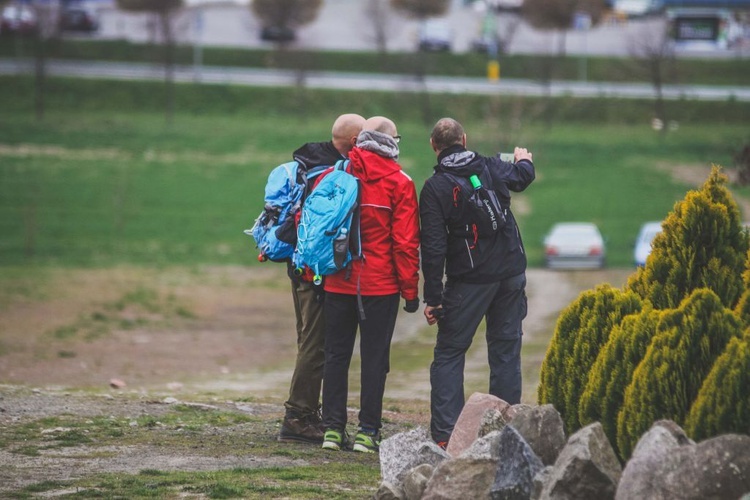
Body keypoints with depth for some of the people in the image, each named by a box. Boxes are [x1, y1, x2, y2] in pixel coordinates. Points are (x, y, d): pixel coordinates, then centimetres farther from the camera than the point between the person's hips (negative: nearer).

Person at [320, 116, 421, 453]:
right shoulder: (399, 184, -6)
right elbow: (406, 242, -7)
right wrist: (410, 290, -2)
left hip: (338, 283, 3)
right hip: (381, 286, -3)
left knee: (336, 355, 10)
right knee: (374, 358, 2)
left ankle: (333, 428, 10)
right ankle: (367, 432, 1)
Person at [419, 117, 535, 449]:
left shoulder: (435, 188, -9)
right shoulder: (492, 168, 4)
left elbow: (433, 247, -13)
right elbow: (522, 177, 28)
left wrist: (432, 298, -10)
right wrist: (524, 161, 53)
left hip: (469, 280, -4)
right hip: (511, 273, 4)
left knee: (449, 354, 2)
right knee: (506, 352, 9)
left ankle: (444, 434, -8)